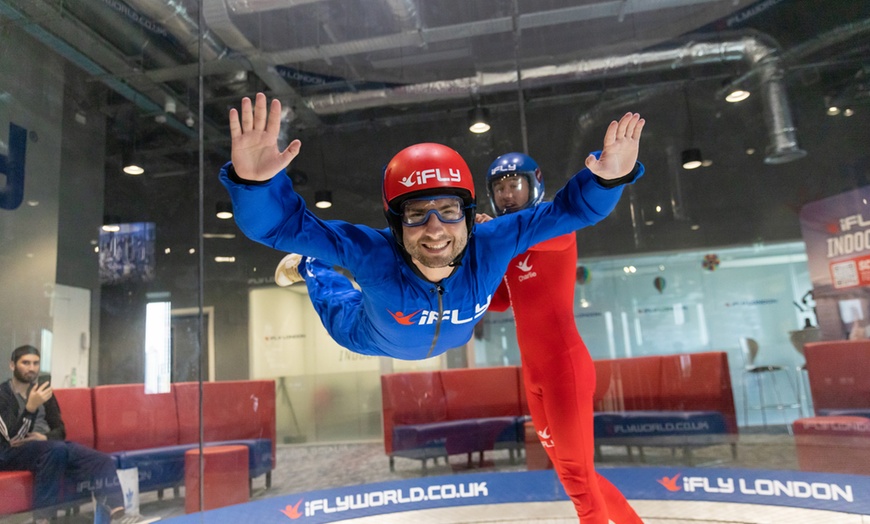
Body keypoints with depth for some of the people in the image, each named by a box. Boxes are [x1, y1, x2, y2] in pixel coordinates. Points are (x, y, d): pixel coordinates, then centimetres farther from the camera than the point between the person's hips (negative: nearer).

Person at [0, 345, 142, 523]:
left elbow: (60, 430, 14)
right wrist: (31, 406, -32)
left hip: (46, 446, 5)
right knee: (56, 449, -39)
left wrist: (45, 437, -9)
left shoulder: (42, 390, 13)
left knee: (103, 461, -17)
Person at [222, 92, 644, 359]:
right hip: (368, 339, -2)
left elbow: (570, 209, -38)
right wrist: (253, 180, -76)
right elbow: (282, 224, -54)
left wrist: (608, 177, -60)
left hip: (451, 339, 3)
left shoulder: (491, 246, -42)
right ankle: (308, 271, 58)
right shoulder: (373, 254, -49)